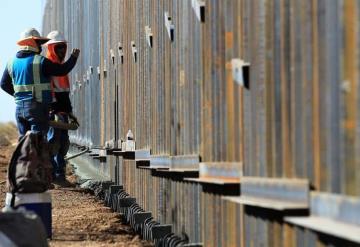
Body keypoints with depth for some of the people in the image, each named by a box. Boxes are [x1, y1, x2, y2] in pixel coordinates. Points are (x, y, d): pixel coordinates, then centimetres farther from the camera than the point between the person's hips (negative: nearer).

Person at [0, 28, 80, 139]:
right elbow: (63, 70, -11)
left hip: (19, 106, 6)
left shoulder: (12, 62, 8)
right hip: (37, 107, -6)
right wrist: (74, 57, 5)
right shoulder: (40, 61, -13)